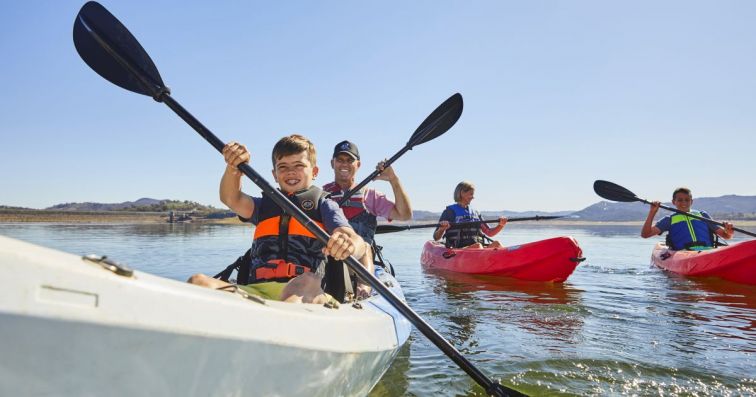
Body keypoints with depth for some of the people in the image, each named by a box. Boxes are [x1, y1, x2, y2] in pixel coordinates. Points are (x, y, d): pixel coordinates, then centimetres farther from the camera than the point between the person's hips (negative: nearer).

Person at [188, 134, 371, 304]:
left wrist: (350, 244, -26)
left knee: (307, 282, -39)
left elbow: (357, 241, 1)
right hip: (255, 290, 3)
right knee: (198, 282, -23)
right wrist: (233, 167, -13)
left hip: (306, 293, -3)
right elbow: (231, 199, 9)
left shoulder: (323, 204, 19)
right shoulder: (264, 204, 30)